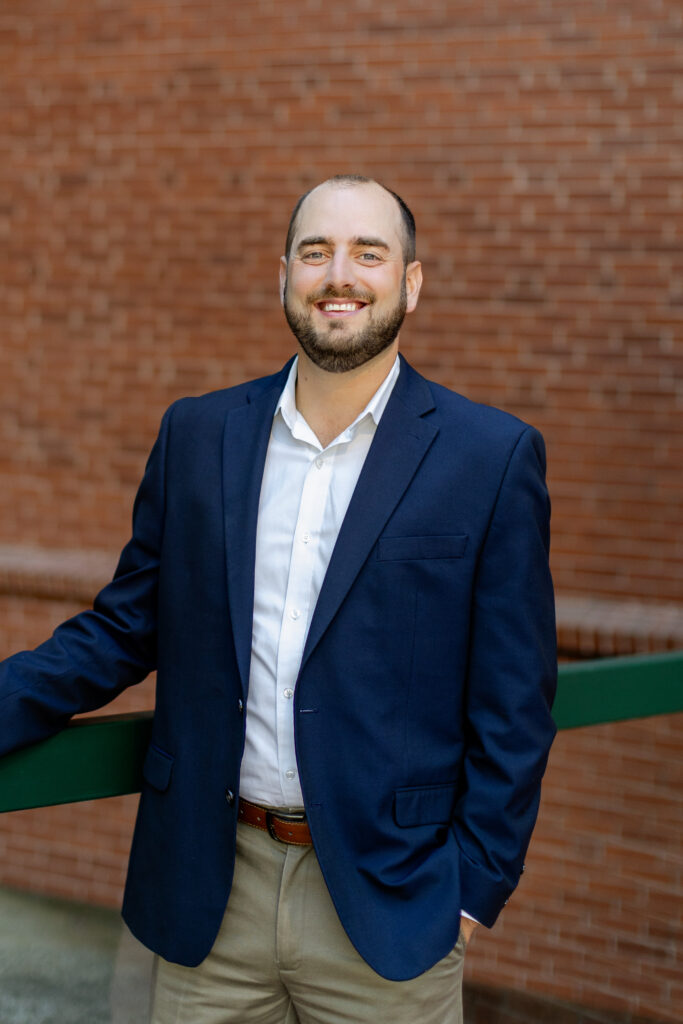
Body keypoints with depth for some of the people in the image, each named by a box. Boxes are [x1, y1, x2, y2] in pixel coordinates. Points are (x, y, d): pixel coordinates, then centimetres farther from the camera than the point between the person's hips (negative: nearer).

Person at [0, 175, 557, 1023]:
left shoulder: (492, 457, -4)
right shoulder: (196, 435, 6)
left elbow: (513, 704, -3)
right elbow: (123, 628, 10)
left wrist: (474, 889, -6)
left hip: (385, 906, -2)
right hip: (206, 901, 3)